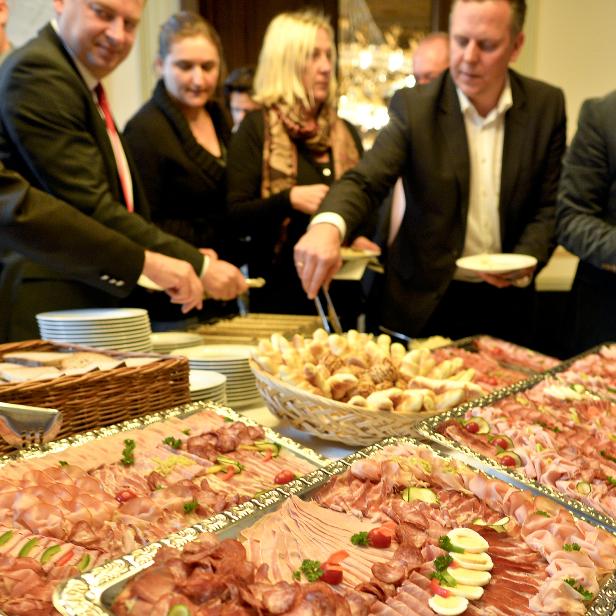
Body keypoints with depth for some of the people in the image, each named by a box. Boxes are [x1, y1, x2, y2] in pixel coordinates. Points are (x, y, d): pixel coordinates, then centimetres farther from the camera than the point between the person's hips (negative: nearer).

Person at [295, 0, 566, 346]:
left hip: (505, 302, 2)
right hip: (426, 302, -2)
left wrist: (526, 261, -16)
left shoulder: (547, 105, -4)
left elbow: (550, 206, 2)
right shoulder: (414, 106, -10)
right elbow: (366, 180, -20)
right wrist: (328, 225, -41)